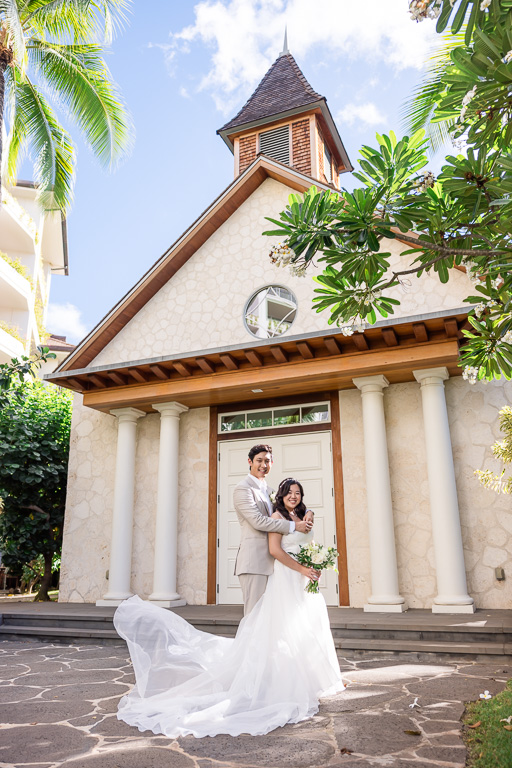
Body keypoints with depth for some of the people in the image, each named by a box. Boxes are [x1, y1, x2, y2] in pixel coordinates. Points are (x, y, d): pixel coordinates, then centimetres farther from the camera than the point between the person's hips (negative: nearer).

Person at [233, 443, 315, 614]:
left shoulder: (269, 491, 21)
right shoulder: (243, 489, -7)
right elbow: (258, 521, -17)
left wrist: (308, 512, 1)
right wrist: (294, 525, -16)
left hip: (270, 562, 9)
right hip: (254, 562, -8)